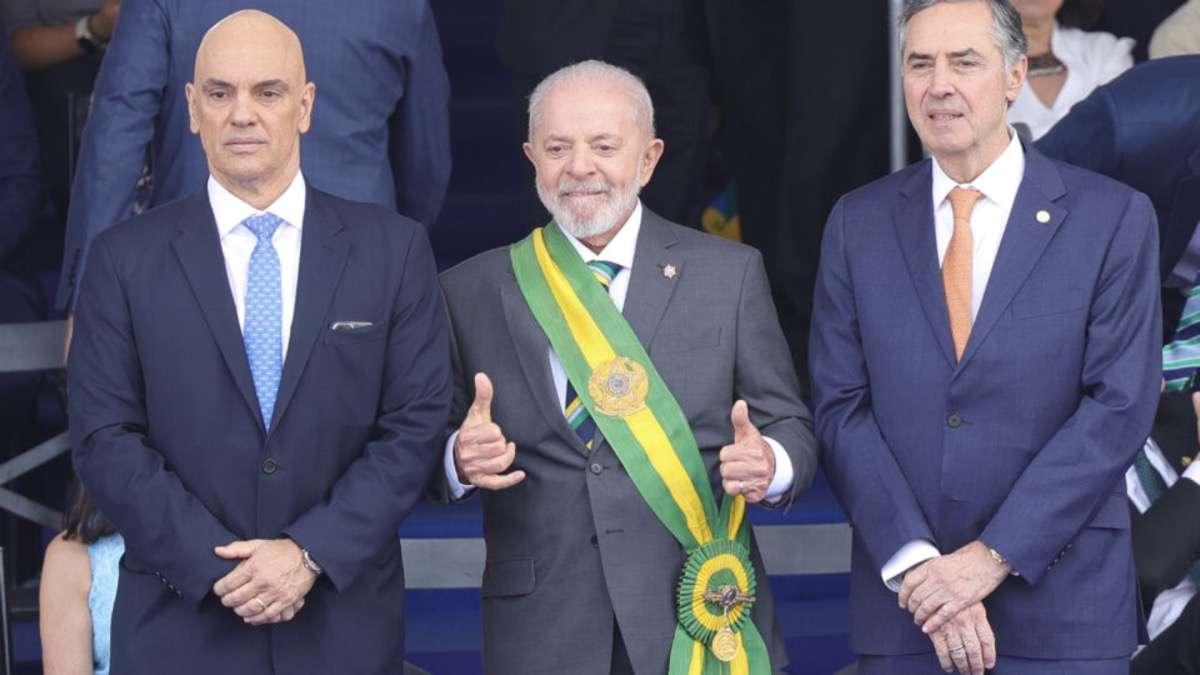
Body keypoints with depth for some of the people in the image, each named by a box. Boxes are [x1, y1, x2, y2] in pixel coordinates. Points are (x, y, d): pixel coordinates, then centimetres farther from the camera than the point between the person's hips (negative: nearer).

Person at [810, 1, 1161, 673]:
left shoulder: (1114, 218, -2)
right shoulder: (859, 223, 6)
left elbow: (1119, 408, -7)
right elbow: (841, 409, 1)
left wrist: (994, 556, -13)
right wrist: (918, 567, -11)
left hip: (1059, 609, -2)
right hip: (903, 606, 2)